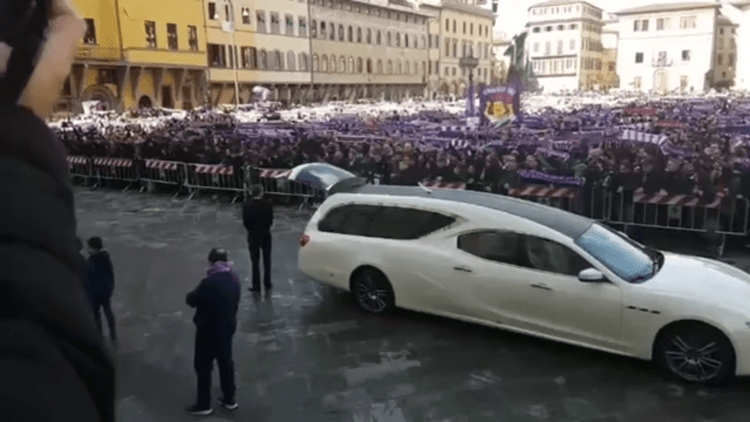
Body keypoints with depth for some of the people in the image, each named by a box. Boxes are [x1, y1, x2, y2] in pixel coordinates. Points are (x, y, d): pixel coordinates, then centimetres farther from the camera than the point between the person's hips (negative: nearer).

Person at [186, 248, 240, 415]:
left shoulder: (209, 283, -26)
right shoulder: (234, 278, -1)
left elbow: (191, 300, -15)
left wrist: (196, 292, 6)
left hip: (209, 330, -7)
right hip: (228, 327, 7)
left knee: (204, 366, 8)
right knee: (226, 362, 19)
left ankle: (204, 405, 19)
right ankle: (229, 399, 30)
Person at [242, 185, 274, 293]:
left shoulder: (246, 206, -13)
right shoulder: (267, 204, -13)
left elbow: (245, 222, -9)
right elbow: (271, 220, -8)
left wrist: (252, 229, 10)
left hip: (253, 236, 0)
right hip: (265, 235, 0)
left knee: (255, 262, 8)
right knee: (267, 261, 15)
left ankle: (256, 286, 9)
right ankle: (267, 284, 23)